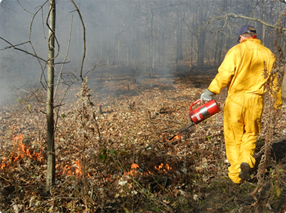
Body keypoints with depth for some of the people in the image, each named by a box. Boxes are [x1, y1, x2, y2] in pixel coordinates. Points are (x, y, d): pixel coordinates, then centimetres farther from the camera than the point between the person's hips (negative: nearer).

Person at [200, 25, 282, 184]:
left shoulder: (236, 51, -4)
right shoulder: (268, 54, 9)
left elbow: (224, 75, -14)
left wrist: (210, 92, -8)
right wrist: (278, 102, 23)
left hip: (236, 99, -3)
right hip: (256, 100, 3)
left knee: (233, 137, 7)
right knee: (250, 134, 20)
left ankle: (236, 175, 9)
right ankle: (246, 162, -2)